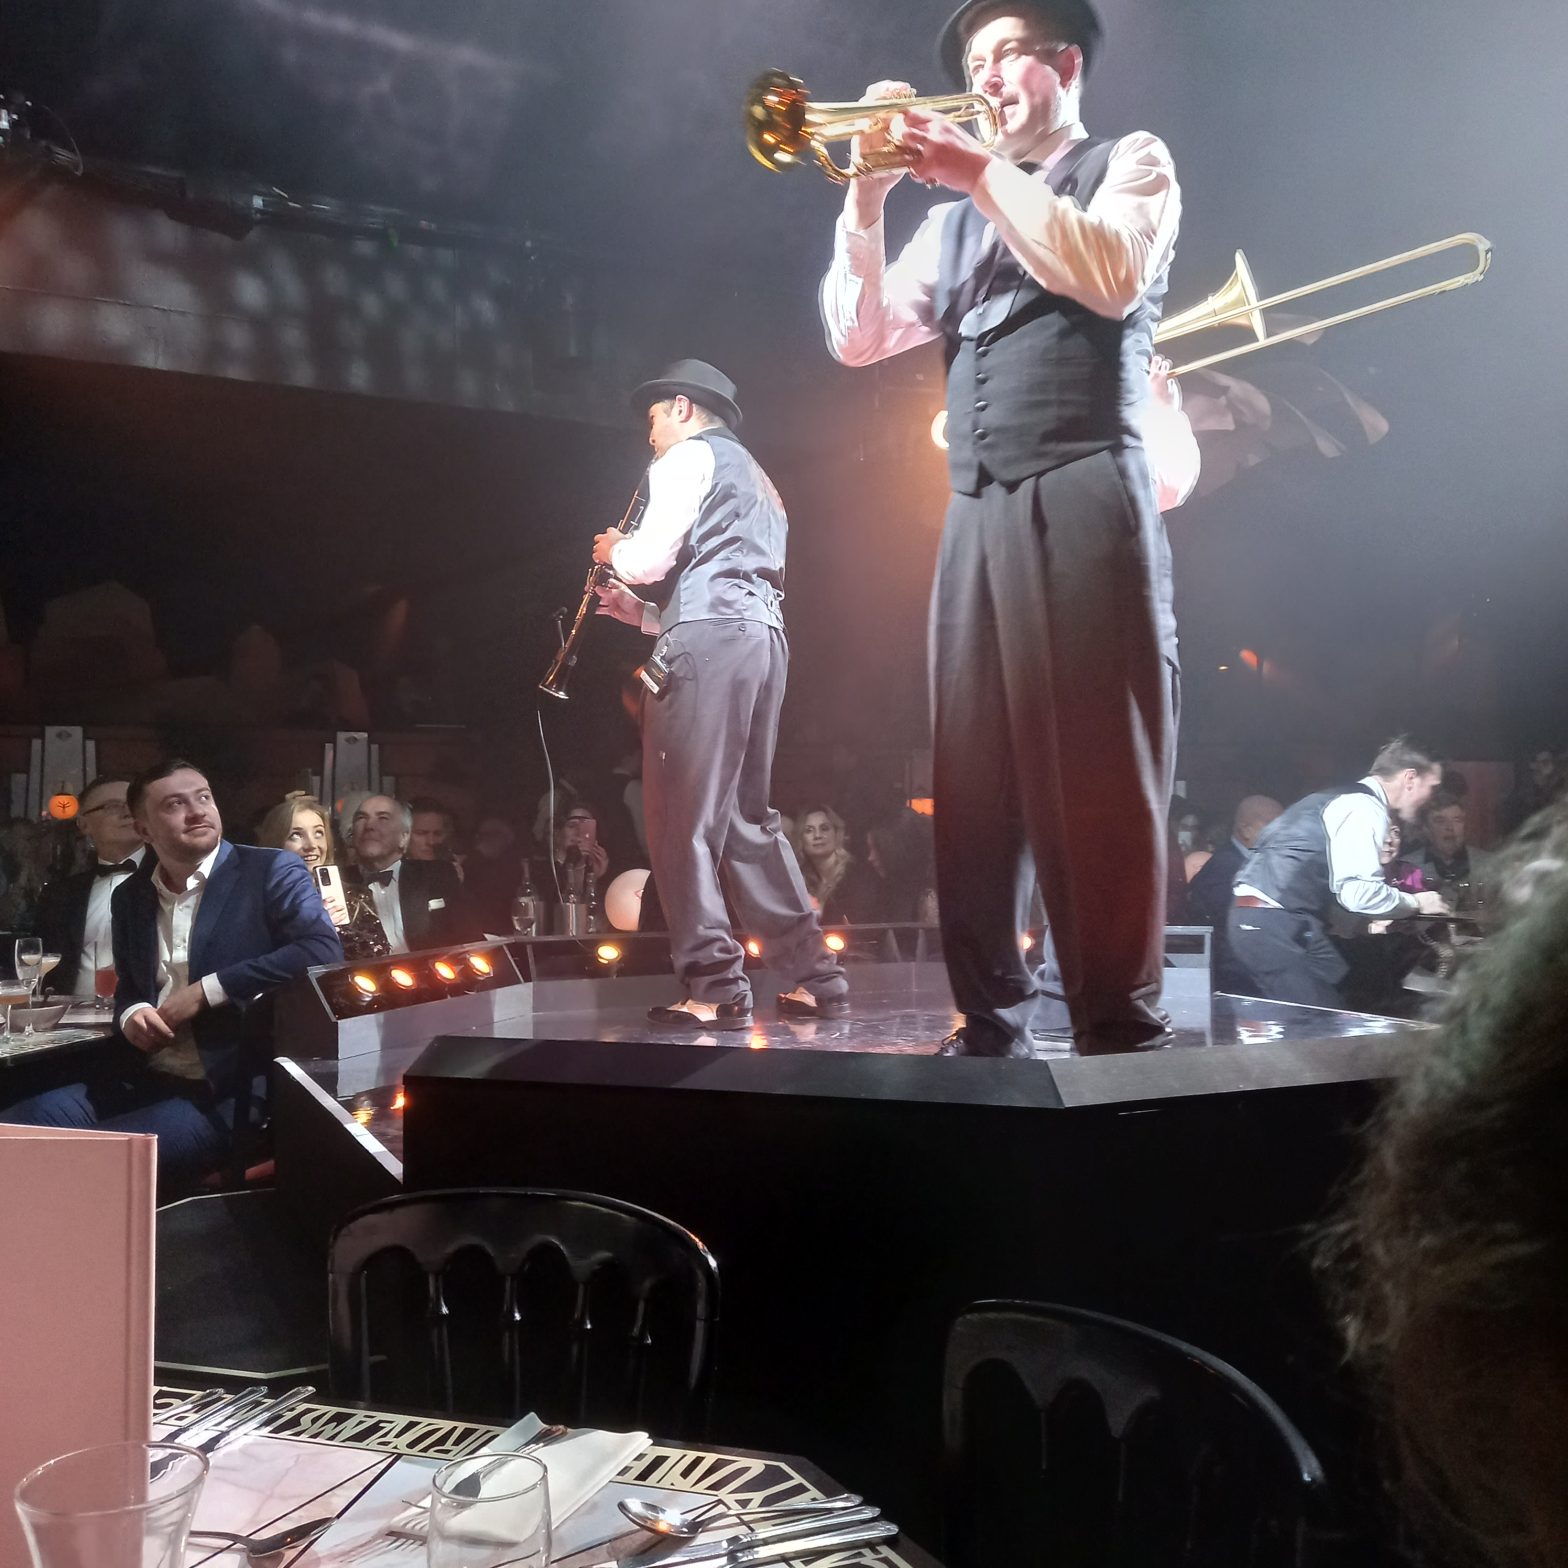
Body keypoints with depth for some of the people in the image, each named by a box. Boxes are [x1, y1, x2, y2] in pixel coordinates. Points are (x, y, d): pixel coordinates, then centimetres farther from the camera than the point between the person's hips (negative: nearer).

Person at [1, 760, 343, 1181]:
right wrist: (130, 1014, -1)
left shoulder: (272, 871, -3)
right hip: (144, 1080, 6)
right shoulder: (129, 896, 15)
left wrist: (207, 990, -16)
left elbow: (324, 952, -18)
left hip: (232, 1091, -6)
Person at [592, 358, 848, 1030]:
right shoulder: (755, 479, 32)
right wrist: (644, 612, 25)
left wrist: (615, 551, 12)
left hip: (709, 641, -9)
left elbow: (653, 554, -10)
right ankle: (815, 977, 9)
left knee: (683, 820, -8)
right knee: (747, 817, 12)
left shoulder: (690, 456, 4)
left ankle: (716, 988, -12)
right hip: (763, 642, 9)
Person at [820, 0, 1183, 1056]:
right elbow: (858, 338, 14)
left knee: (1096, 770, -11)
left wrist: (978, 172, -9)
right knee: (975, 778, -1)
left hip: (1086, 494, -5)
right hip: (977, 514, 5)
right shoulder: (955, 224, 25)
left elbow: (1111, 277, -9)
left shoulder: (1131, 162, 12)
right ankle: (992, 1021, 4)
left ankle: (1120, 1025, -7)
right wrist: (868, 197, 3)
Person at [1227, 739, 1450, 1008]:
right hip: (1278, 925, -10)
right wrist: (1416, 903, -3)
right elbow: (1358, 892, -18)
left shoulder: (1345, 800, 22)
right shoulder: (1365, 807, -8)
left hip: (1254, 920, 10)